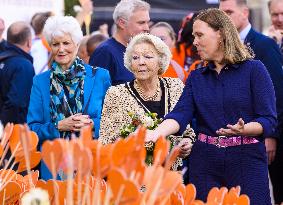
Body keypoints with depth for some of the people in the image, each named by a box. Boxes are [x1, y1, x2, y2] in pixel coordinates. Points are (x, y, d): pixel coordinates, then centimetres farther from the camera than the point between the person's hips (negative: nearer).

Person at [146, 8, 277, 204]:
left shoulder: (254, 69, -1)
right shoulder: (196, 77, 12)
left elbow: (269, 121, -7)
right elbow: (181, 114, -4)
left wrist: (242, 130, -26)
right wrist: (155, 133, -22)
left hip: (247, 160, -4)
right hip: (205, 161, 4)